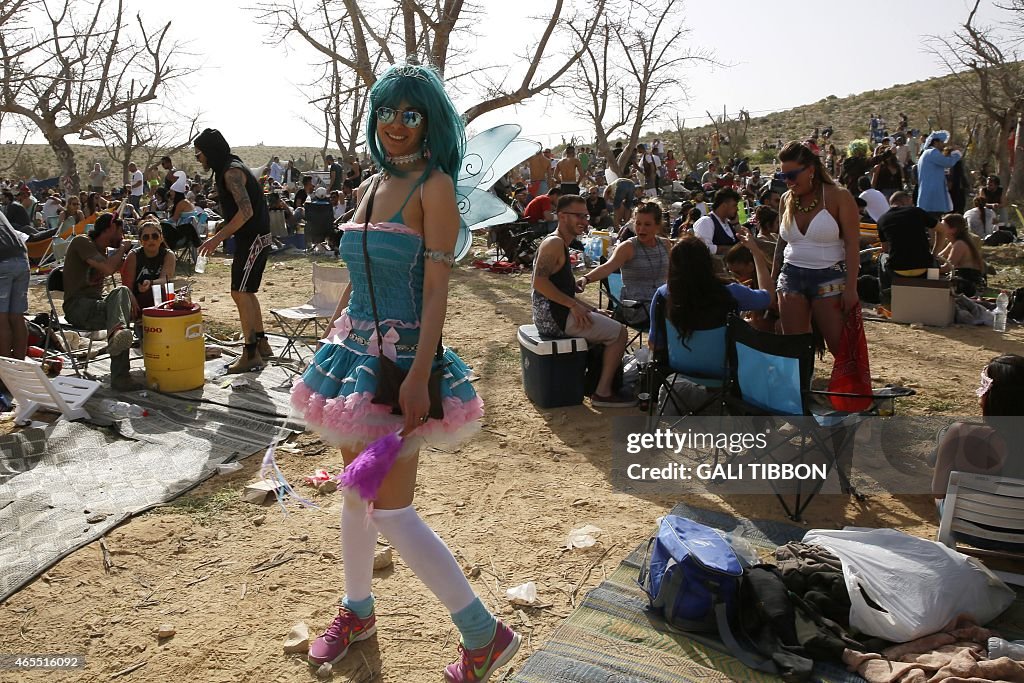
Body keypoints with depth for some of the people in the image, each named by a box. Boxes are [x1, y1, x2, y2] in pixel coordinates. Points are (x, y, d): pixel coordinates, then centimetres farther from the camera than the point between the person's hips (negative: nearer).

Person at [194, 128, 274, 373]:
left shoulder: (231, 172, -16)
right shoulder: (226, 170, 17)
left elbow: (246, 211, -26)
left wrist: (218, 238, -24)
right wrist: (220, 235, 20)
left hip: (253, 238, -11)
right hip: (251, 238, 11)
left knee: (240, 293, -11)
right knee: (246, 292, 16)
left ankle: (251, 353, -8)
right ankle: (261, 344, 24)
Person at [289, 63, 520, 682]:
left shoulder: (434, 185, -11)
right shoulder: (371, 186, 12)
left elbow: (437, 288, -18)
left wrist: (418, 376, -24)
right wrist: (332, 344, 19)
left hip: (401, 358, -8)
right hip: (356, 351, 8)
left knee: (391, 510, -6)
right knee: (356, 492, 18)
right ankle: (358, 611, 39)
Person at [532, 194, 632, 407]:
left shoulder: (561, 244, 18)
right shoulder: (554, 243, -14)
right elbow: (540, 282, -26)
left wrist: (583, 306, 12)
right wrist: (573, 305, -22)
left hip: (553, 315, 11)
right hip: (553, 317, -11)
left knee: (606, 324, 25)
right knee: (619, 332, -6)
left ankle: (595, 380, 25)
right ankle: (603, 393, -4)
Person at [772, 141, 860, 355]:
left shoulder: (838, 197, -6)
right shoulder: (787, 200, 8)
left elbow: (852, 246, -9)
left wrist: (850, 287, -15)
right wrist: (773, 280, 18)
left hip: (829, 277, -5)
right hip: (791, 276, 5)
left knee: (840, 345, -4)